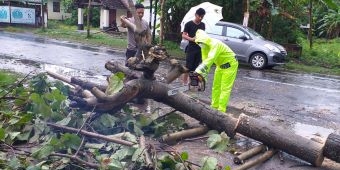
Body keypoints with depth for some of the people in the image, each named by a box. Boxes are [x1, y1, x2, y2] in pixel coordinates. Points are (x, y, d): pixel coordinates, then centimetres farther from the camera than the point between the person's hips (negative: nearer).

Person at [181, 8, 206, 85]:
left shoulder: (203, 25, 10)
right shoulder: (189, 24, -5)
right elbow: (183, 35, -6)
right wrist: (191, 39, -22)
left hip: (200, 49, 4)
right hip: (191, 48, -4)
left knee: (196, 67, 7)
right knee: (188, 66, -6)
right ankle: (184, 82, 3)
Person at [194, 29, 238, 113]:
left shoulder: (215, 44, -32)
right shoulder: (204, 47, -5)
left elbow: (210, 59, -44)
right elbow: (204, 61, -6)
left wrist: (199, 72, -51)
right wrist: (202, 76, -15)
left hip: (229, 65, -9)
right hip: (220, 65, 9)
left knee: (225, 89, -8)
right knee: (216, 87, 11)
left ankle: (221, 110, -6)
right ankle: (214, 107, 19)